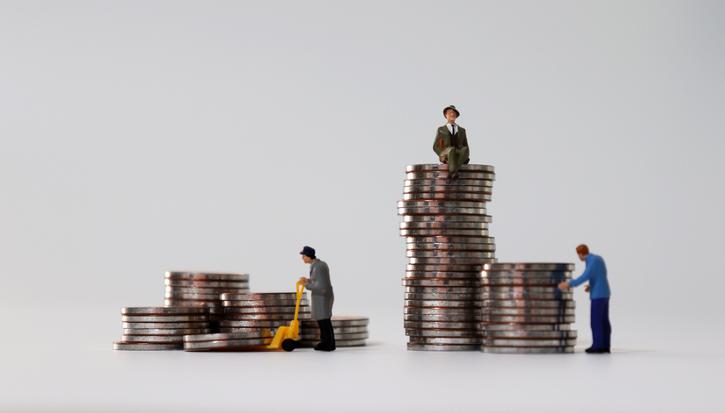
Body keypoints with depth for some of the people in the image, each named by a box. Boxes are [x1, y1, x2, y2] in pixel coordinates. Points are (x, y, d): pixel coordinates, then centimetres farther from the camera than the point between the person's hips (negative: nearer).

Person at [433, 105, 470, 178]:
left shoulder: (462, 131, 25)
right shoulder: (441, 130, 18)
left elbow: (466, 147, 19)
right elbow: (436, 147, 11)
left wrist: (466, 156, -5)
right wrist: (443, 156, -11)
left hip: (460, 156, 2)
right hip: (446, 155, -2)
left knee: (465, 149, -36)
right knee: (452, 150, -40)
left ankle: (452, 172, -50)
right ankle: (454, 173, -60)